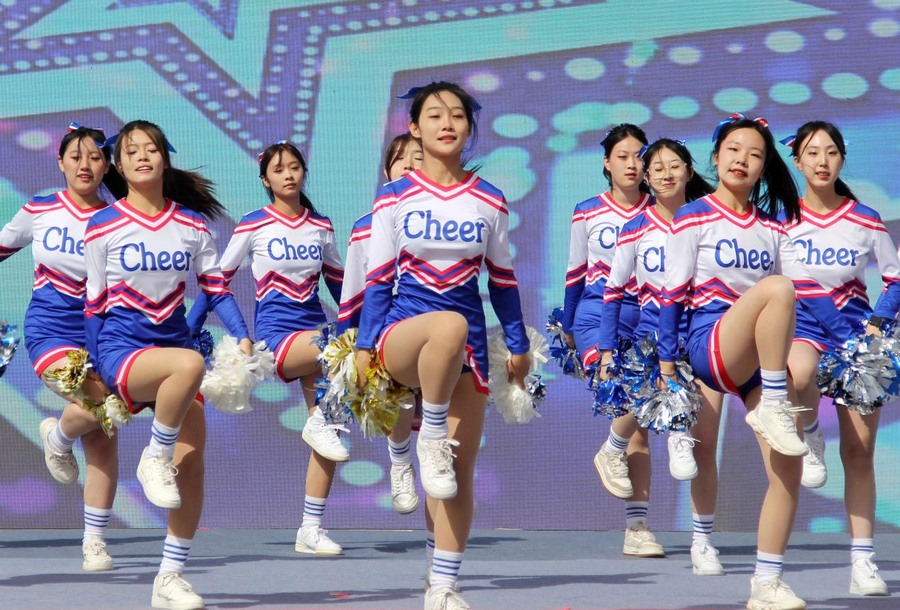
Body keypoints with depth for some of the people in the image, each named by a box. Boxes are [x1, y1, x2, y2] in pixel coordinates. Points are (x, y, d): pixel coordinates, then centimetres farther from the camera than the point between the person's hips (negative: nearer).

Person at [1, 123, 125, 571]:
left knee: (103, 439, -1)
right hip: (50, 329, -2)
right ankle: (57, 436, 7)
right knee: (99, 401, -28)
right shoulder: (39, 211, 0)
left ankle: (94, 541, 8)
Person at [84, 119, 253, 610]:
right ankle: (154, 459, -14)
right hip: (119, 348, -4)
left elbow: (216, 289, 9)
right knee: (190, 363, -36)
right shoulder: (103, 226, -2)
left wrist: (243, 336, -7)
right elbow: (94, 304, 2)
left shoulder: (192, 223, 6)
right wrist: (92, 375, 1)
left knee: (192, 462, -2)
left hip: (173, 343, 4)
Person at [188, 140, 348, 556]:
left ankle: (311, 529, 1)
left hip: (316, 332, 5)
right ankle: (319, 422, -13)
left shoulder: (321, 227, 11)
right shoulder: (253, 225, 0)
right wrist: (187, 334, 0)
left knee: (328, 429, -5)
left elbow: (340, 287, 20)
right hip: (275, 333, -5)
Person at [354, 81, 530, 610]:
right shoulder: (394, 199, 2)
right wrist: (365, 346, -2)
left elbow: (503, 280, 13)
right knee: (450, 325, -40)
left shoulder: (490, 202, 6)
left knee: (462, 471, -1)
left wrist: (519, 346, 15)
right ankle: (430, 438, -22)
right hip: (403, 326, -2)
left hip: (468, 340, 3)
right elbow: (378, 279, 3)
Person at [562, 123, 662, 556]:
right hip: (597, 313, -2)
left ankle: (637, 526, 3)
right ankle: (612, 451, 4)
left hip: (646, 317, 2)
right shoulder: (587, 213, 6)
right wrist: (567, 326, 15)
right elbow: (574, 273, 12)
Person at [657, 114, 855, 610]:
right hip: (710, 345, -5)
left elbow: (807, 286, 11)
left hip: (760, 355, 5)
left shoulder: (770, 227, 14)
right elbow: (674, 293, -2)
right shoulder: (694, 218, 0)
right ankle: (773, 408, -24)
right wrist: (666, 359, -6)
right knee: (776, 288, -34)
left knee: (788, 467, -8)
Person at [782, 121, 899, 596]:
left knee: (859, 449, -1)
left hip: (854, 329, 1)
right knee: (798, 373, -41)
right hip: (801, 324, -1)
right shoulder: (781, 221, 0)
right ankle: (810, 435, -7)